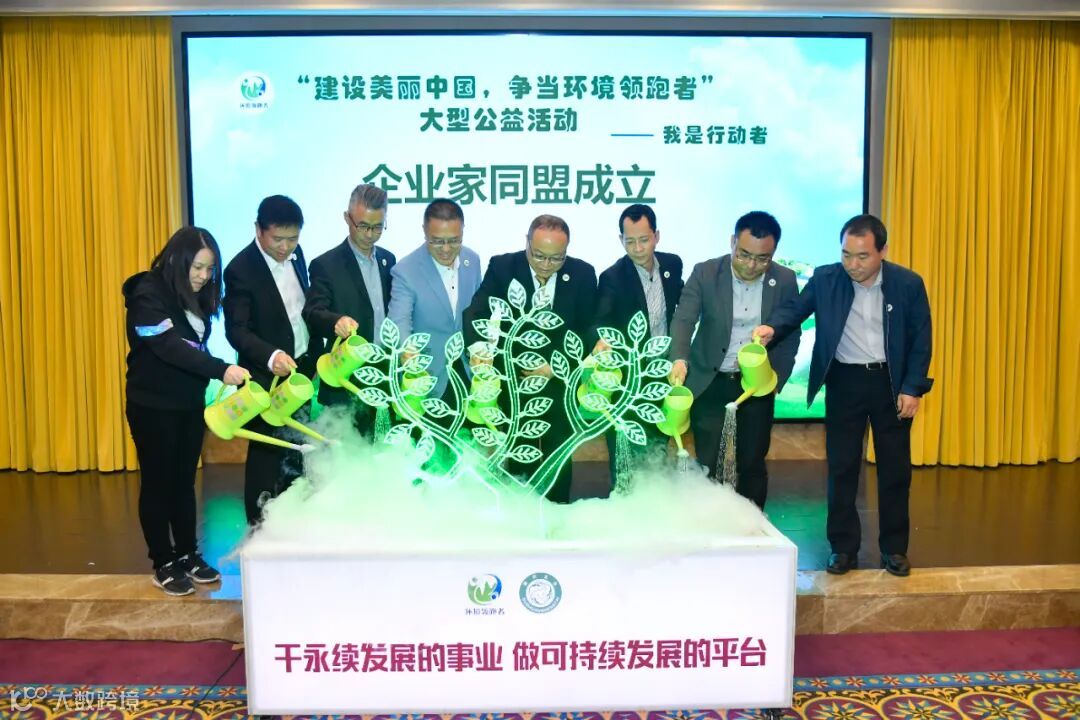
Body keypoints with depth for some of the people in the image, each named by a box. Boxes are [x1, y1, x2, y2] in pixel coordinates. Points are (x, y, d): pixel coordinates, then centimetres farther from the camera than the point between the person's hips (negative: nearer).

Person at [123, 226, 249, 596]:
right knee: (157, 483, 4)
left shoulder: (196, 296, 5)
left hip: (189, 403, 7)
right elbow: (170, 347, -30)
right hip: (153, 406, -6)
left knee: (185, 481, 13)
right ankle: (164, 564, 15)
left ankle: (187, 554, 25)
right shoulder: (148, 294, -17)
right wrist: (222, 370, -41)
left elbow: (195, 346, 7)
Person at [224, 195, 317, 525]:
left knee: (295, 452, 17)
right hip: (267, 378, -7)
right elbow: (237, 330, -24)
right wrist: (271, 357, -40)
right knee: (266, 454, 4)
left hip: (302, 369, 7)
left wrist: (316, 355, 13)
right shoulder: (241, 269, -18)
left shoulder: (294, 254, 1)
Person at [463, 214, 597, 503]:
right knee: (519, 460, 13)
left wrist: (556, 367, -15)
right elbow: (476, 314, -18)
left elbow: (587, 332, -4)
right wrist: (478, 348, -38)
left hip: (560, 384, 1)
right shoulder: (502, 267, -10)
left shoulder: (583, 274, -7)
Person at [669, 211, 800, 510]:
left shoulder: (785, 280, -4)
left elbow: (791, 334, 4)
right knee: (707, 465, 4)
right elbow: (683, 320, -18)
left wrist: (777, 378, -7)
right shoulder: (705, 273, -10)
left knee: (752, 464, 10)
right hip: (710, 382, -1)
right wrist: (679, 358, -36)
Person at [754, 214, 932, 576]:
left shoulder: (908, 284, -8)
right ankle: (843, 546, 18)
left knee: (895, 468, 9)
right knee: (841, 467, 5)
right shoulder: (825, 278, -8)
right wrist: (772, 327, -33)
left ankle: (894, 547, 25)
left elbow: (920, 340, -2)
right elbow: (796, 307, -10)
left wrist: (912, 389, -7)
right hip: (844, 380, 0)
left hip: (891, 381, 0)